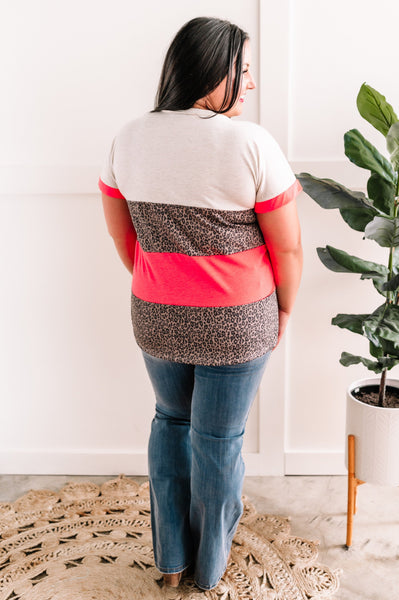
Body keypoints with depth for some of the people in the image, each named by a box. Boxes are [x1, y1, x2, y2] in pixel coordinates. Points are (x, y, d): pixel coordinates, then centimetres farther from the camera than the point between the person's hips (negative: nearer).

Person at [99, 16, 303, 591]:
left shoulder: (129, 139, -1)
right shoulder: (251, 143, -16)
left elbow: (121, 233, 9)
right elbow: (288, 247, -11)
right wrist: (284, 310, 5)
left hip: (155, 320, 5)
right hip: (235, 325, -4)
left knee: (171, 420, 24)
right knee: (218, 440, 12)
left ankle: (170, 558, 37)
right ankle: (209, 566, 35)